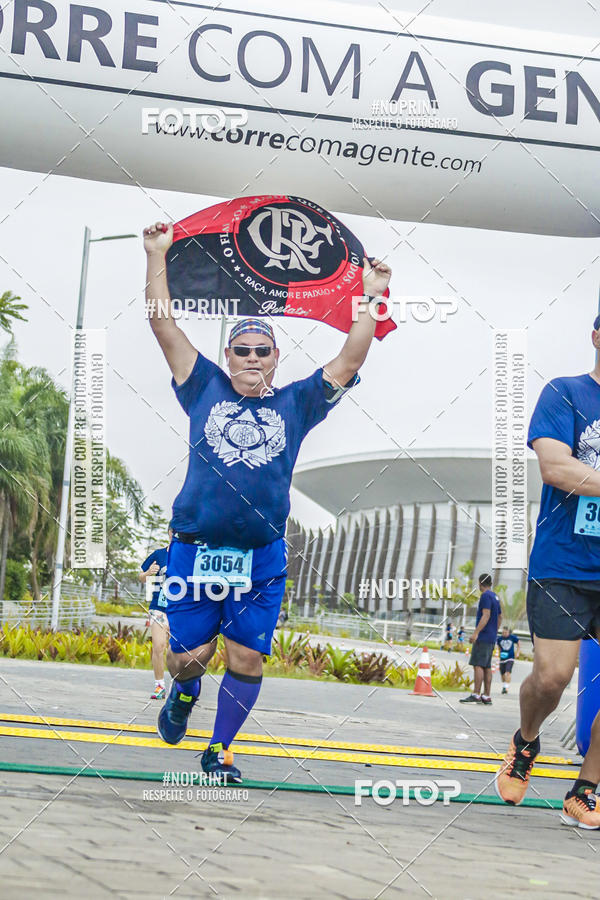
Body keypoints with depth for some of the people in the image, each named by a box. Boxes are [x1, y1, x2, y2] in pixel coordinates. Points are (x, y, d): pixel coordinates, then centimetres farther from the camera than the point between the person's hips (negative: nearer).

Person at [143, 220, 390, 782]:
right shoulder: (205, 389, 7)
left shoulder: (295, 403, 9)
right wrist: (157, 257, -1)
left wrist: (371, 299, -2)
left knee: (246, 661, 3)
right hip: (195, 552, -1)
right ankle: (184, 693, 41)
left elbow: (350, 361, 5)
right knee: (189, 656, 4)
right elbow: (163, 325, 4)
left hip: (263, 561, 1)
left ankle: (219, 751, 24)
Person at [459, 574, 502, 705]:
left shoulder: (486, 596, -10)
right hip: (492, 638, 9)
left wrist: (476, 632, -22)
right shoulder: (495, 597, 17)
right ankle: (487, 696, 8)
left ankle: (476, 695, -15)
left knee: (478, 664, -10)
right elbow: (500, 617, 23)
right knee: (486, 666, 9)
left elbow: (486, 615, -19)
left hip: (483, 637, -9)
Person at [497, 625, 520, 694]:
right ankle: (503, 686, 31)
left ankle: (506, 687, -20)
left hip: (510, 658, -3)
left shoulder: (513, 637, -7)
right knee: (502, 673, 9)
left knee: (508, 672, -18)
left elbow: (519, 643, 8)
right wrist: (501, 653, 5)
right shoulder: (499, 639, -2)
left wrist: (517, 653, 3)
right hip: (502, 658, 3)